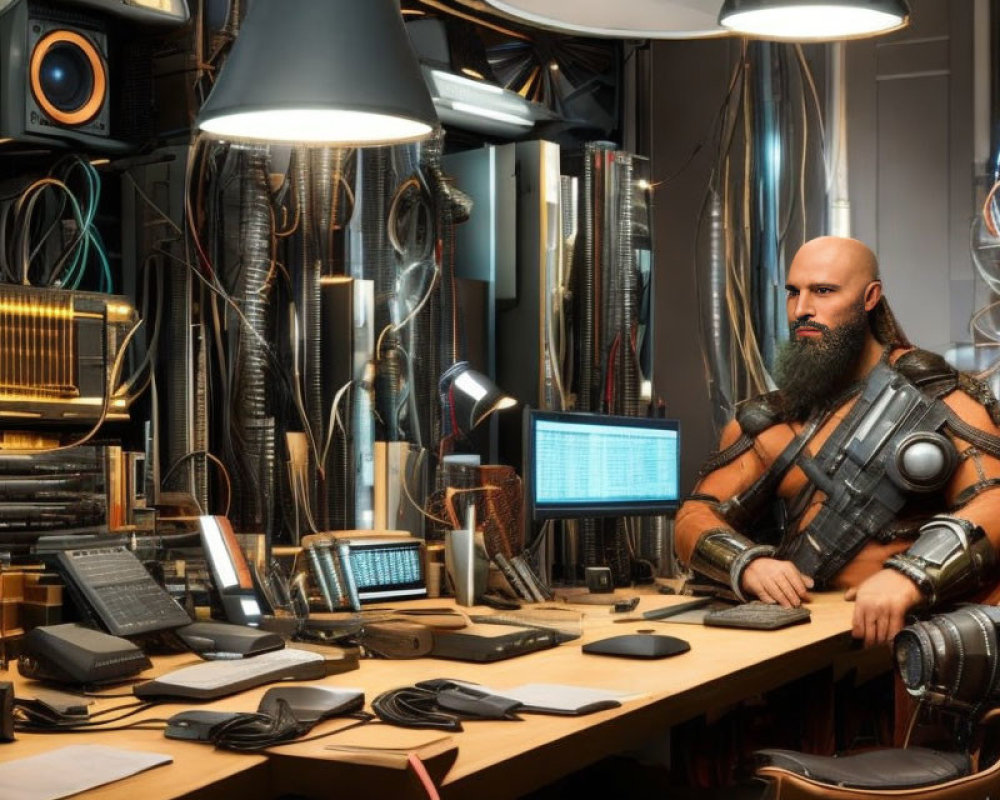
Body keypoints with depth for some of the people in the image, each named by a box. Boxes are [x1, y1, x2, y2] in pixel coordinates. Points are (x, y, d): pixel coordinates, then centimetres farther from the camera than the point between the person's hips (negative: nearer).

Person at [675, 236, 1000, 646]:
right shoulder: (770, 421, 14)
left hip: (918, 623, -5)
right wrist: (748, 564, -16)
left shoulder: (937, 397, 2)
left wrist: (910, 577, -31)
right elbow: (696, 518, 8)